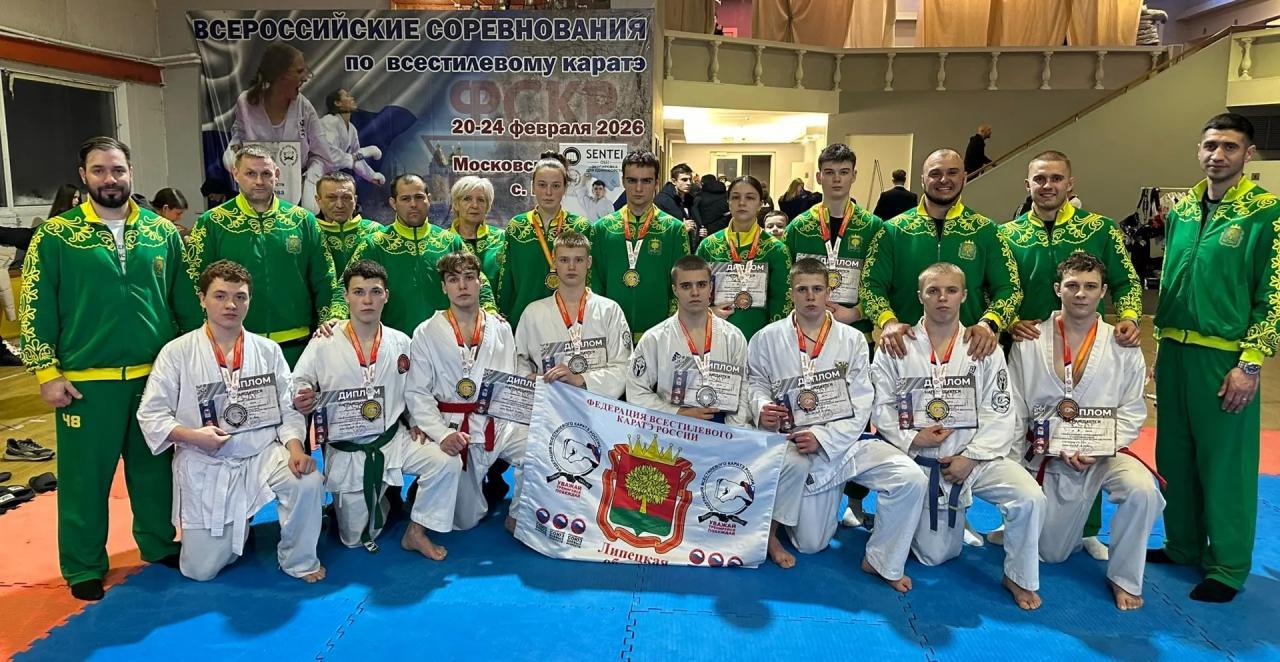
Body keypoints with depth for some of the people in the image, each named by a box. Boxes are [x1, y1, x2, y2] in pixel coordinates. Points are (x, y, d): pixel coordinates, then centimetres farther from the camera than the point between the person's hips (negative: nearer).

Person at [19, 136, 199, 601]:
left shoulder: (162, 232, 5)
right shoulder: (55, 235, -3)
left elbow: (185, 300, 9)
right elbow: (35, 309, -3)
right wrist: (47, 373, -8)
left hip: (156, 375, 3)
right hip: (87, 382, -2)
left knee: (155, 467, 15)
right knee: (85, 476, 7)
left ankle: (159, 544, 33)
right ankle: (84, 567, 22)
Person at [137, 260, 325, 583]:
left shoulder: (268, 351, 2)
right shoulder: (177, 353, -5)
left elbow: (288, 408, 1)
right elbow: (151, 413, -4)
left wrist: (295, 447, -17)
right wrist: (193, 436, -20)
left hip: (263, 456, 1)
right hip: (205, 467, -1)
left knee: (308, 483, -29)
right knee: (201, 570, 1)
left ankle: (299, 560, -1)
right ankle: (233, 527, 37)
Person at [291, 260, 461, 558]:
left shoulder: (400, 343, -2)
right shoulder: (324, 345, -12)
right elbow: (297, 385, -2)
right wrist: (301, 400, -24)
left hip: (393, 439, 2)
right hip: (345, 451, -2)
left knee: (447, 463, -22)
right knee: (356, 538, 3)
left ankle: (416, 531, 0)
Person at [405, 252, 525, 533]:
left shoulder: (500, 328, 5)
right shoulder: (426, 334, -3)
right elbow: (417, 393, -6)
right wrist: (441, 433, -19)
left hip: (498, 423, 2)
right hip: (455, 429, -2)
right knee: (465, 519, 5)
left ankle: (518, 518, 0)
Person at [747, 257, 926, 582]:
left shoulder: (851, 340, -1)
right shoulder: (767, 339, -2)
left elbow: (860, 405, -5)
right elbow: (756, 384, 8)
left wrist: (823, 438, -16)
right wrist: (762, 408, -15)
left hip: (845, 441, 1)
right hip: (798, 448, -1)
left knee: (910, 479, -22)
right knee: (810, 544, 1)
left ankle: (881, 562, 0)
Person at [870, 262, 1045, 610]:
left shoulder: (984, 349, -1)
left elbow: (998, 413, -6)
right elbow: (881, 407, -4)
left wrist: (971, 457, -15)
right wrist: (911, 439, -18)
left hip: (975, 457, 1)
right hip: (922, 462, 0)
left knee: (1030, 498, -26)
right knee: (934, 555, 7)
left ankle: (1019, 577, 0)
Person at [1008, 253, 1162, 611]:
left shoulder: (1123, 348, -4)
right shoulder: (1028, 344, -5)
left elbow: (1132, 411, -2)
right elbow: (1014, 413, -2)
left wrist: (1099, 449, -18)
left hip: (1103, 455, 0)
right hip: (1048, 460, 0)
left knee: (1141, 490, -32)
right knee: (1050, 553, 8)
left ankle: (1124, 578, -9)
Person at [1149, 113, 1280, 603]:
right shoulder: (1182, 210, 9)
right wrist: (1164, 346, 15)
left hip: (1225, 357, -6)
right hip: (1174, 352, 6)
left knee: (1225, 462, 3)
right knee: (1175, 454, 14)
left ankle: (1227, 567, 16)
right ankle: (1183, 546, 30)